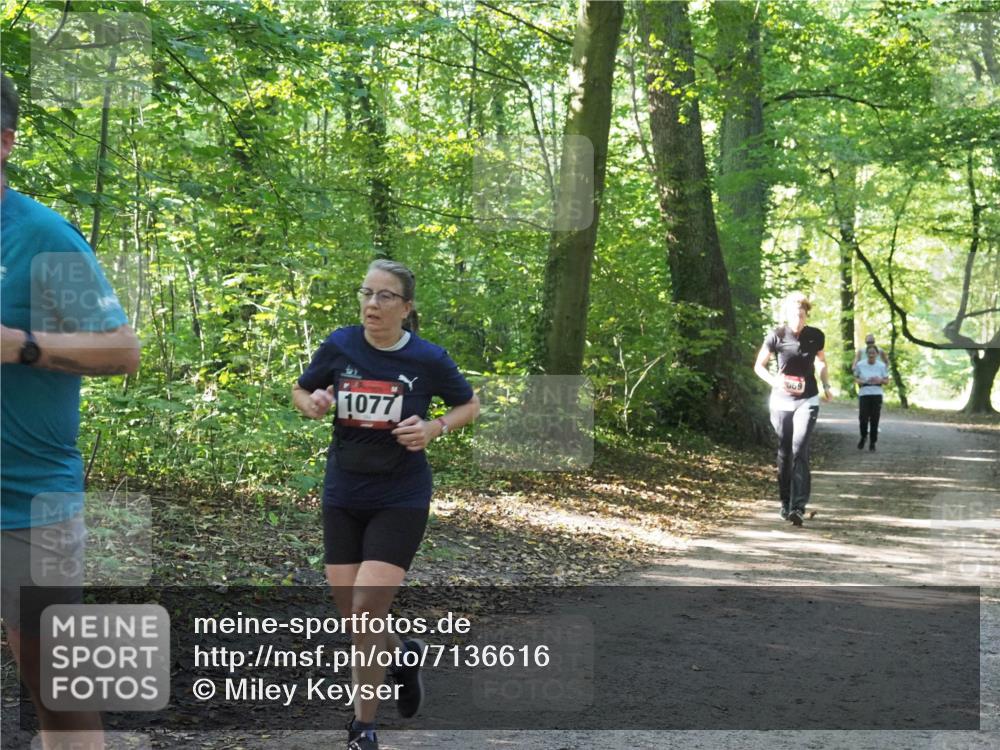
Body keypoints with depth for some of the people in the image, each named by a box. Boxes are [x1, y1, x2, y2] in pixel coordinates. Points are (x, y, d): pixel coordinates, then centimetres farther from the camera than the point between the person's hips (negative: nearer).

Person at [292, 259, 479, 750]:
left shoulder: (428, 360, -10)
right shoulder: (339, 346, -6)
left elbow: (470, 405, 6)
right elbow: (300, 392, 10)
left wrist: (434, 428, -13)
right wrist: (312, 405, -14)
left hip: (400, 501, -3)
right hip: (343, 497, 3)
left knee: (367, 612, -12)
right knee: (351, 617, 7)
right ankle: (402, 656, 40)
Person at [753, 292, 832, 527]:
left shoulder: (816, 337, -2)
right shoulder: (776, 336, -7)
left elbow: (822, 362, 17)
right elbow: (759, 366, 2)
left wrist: (826, 386, 4)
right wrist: (774, 380, -16)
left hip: (807, 401, 0)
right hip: (781, 400, 1)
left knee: (800, 450, -15)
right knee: (784, 452, 8)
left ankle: (798, 507, -20)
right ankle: (785, 503, 23)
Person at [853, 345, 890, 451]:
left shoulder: (882, 366, 1)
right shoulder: (860, 365, -1)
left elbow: (887, 380, 8)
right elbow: (855, 378, 11)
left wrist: (880, 380, -14)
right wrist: (860, 381, -12)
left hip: (877, 394, 1)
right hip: (864, 394, -1)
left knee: (874, 419, -1)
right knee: (863, 418, -9)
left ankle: (872, 442, 11)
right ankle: (863, 437, 20)